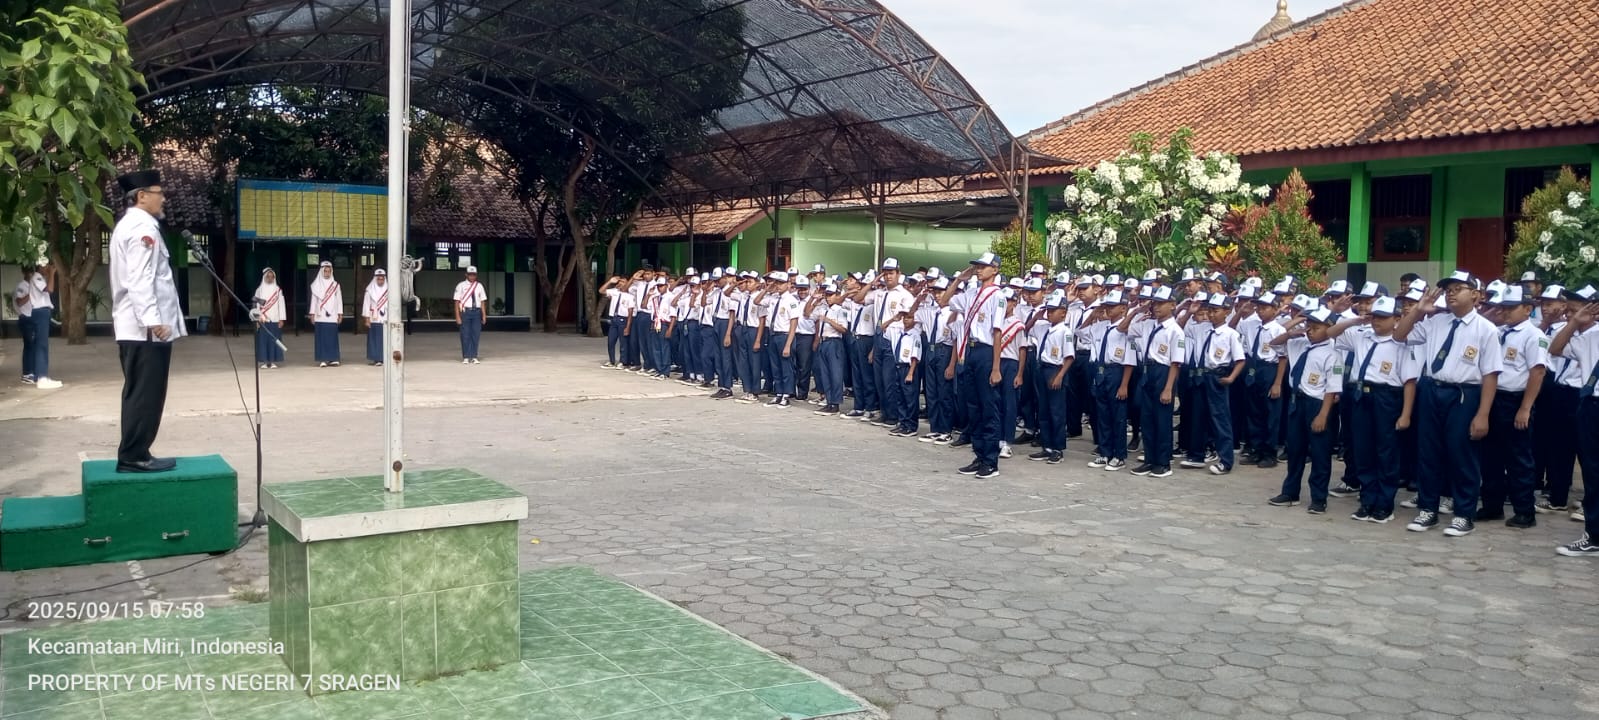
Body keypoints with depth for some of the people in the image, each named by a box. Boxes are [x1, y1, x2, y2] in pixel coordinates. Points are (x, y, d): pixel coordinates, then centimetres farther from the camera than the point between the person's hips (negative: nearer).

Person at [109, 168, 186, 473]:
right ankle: (134, 456, -4)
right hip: (146, 328, -11)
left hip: (134, 326, 11)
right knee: (146, 395, -6)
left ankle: (133, 455, 16)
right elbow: (140, 279, -21)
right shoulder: (143, 227, -12)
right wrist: (153, 320, -25)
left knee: (138, 394, 12)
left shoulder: (127, 225, 21)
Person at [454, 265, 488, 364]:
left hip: (476, 311, 3)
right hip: (465, 311, -3)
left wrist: (483, 315, 4)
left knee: (476, 335, 2)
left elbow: (482, 301, 10)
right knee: (465, 335, -1)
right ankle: (465, 357, 7)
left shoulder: (479, 286, 10)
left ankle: (474, 357, 9)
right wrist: (457, 316, -8)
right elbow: (457, 302, -2)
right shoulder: (461, 285, 0)